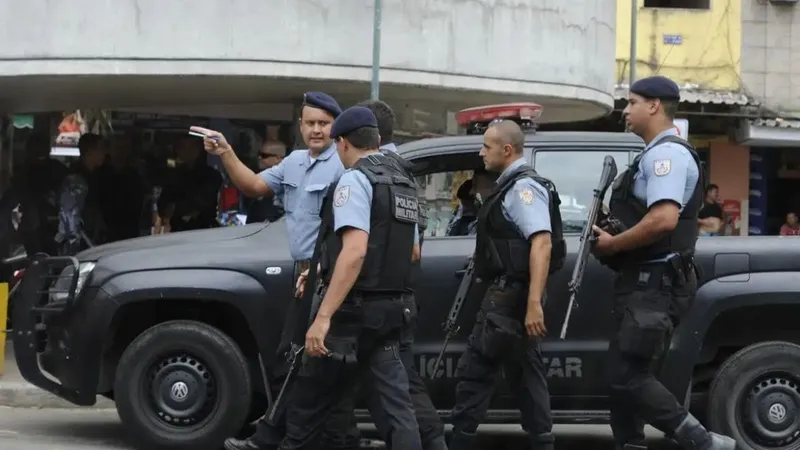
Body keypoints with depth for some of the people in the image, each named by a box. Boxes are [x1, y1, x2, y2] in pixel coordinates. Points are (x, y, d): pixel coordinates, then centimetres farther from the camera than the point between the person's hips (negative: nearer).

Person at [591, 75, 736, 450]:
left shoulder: (666, 153, -15)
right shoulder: (656, 154, 18)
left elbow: (664, 219, -29)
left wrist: (613, 244, -16)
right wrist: (611, 235, 11)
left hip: (656, 284, -11)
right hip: (644, 281, 11)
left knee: (628, 376, -14)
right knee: (627, 375, 11)